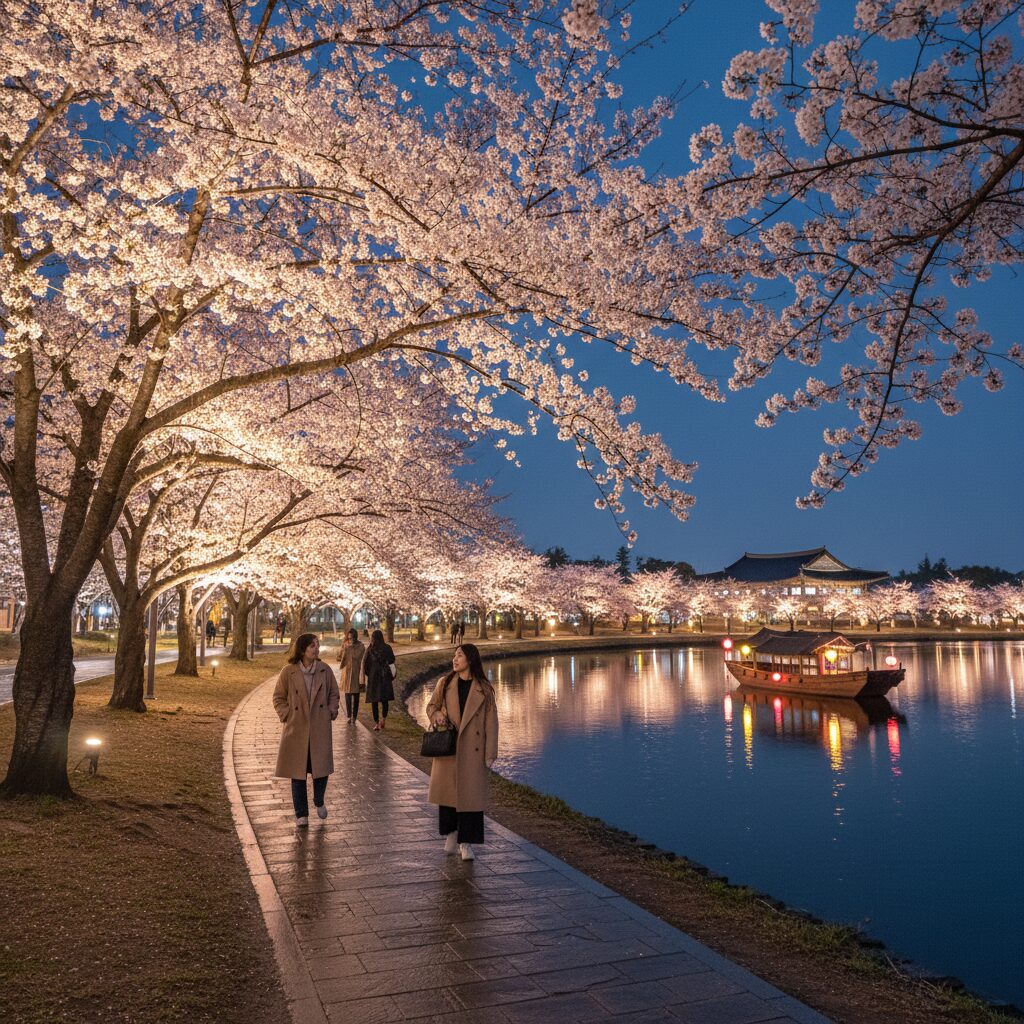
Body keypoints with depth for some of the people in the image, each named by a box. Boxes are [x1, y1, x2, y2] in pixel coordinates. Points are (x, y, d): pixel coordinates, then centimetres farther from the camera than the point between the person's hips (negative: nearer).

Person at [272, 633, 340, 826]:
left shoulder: (325, 670, 0)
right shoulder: (288, 672, -6)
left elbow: (334, 694, 11)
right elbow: (278, 697, 4)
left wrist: (331, 712, -1)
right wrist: (287, 715, -6)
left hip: (320, 729, 1)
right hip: (296, 730, -1)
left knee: (321, 769, 4)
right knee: (298, 773, 5)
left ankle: (319, 802, 33)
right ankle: (301, 814, 20)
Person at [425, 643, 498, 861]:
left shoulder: (484, 690, -3)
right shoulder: (444, 683, 3)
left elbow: (491, 722, -2)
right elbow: (431, 706, 15)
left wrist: (490, 754, -6)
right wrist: (437, 715, -10)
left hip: (472, 751, -2)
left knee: (470, 795, 1)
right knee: (447, 791, 10)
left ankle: (466, 843, 12)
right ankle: (451, 833, 32)